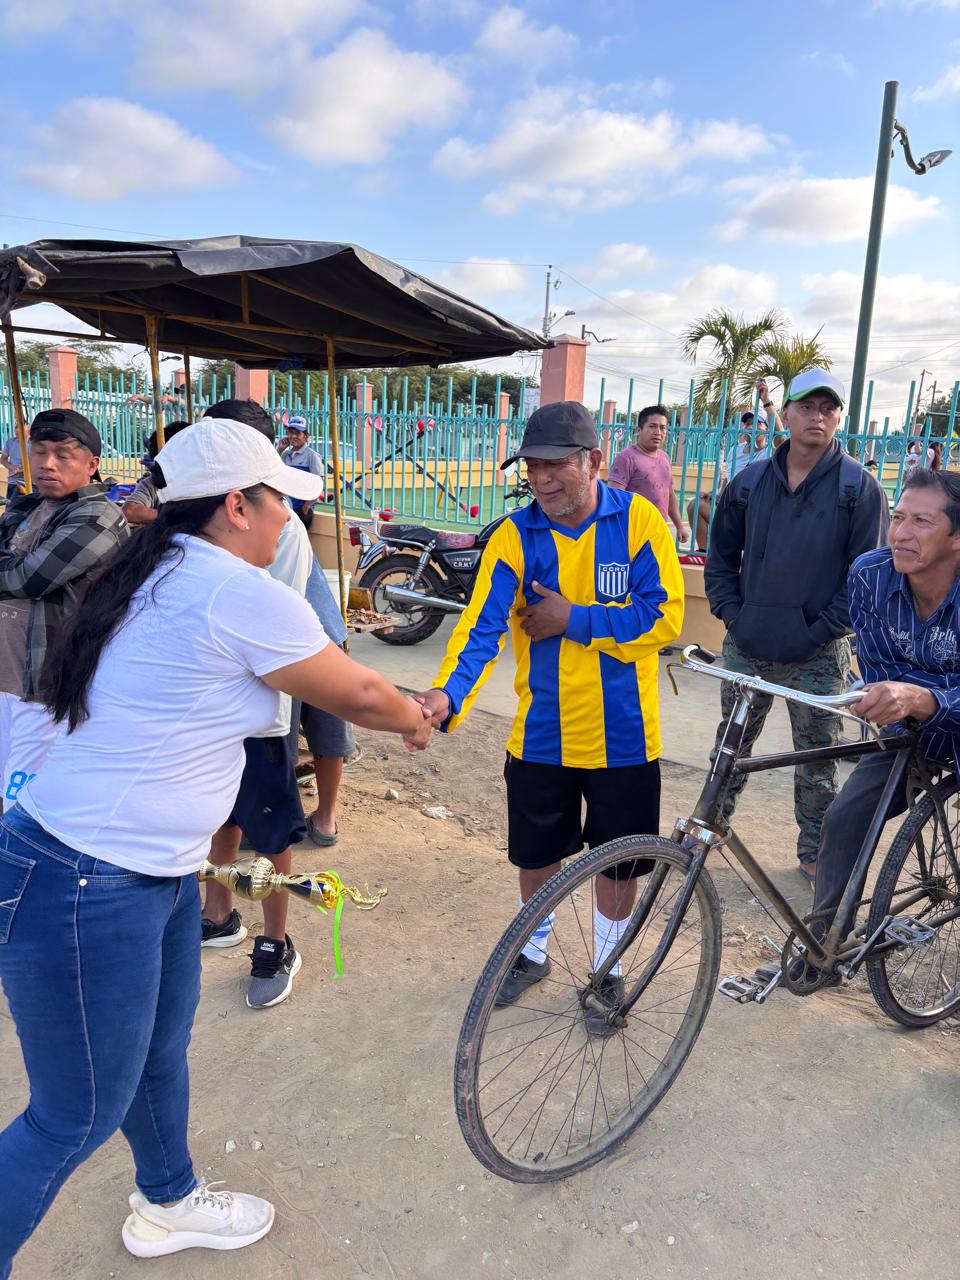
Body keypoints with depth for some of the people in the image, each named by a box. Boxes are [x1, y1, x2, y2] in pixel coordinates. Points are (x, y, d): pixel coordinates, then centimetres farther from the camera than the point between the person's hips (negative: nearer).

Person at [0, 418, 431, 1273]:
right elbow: (357, 696, -10)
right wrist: (416, 720, 13)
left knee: (161, 1050, 26)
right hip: (85, 895, -10)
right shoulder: (245, 596, -21)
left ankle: (169, 1204, 50)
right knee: (80, 1115, 9)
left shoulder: (158, 577, 9)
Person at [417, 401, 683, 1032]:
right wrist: (448, 693, -36)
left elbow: (665, 617, -15)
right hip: (540, 736, 1)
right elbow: (482, 624, -19)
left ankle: (608, 968, 40)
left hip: (622, 737, -1)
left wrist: (573, 619, -17)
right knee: (537, 853, 18)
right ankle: (534, 951, 46)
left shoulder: (639, 520, -9)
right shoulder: (515, 535, -8)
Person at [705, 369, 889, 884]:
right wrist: (731, 613, -1)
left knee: (818, 761, 9)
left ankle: (815, 852, 28)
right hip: (746, 648, 3)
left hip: (817, 657, -2)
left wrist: (822, 631, -11)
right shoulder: (749, 482, 6)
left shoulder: (860, 488, -3)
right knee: (729, 747, 15)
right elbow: (721, 557, 11)